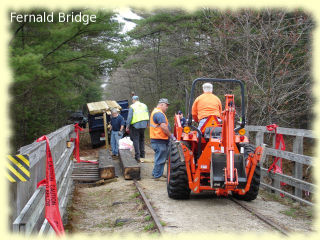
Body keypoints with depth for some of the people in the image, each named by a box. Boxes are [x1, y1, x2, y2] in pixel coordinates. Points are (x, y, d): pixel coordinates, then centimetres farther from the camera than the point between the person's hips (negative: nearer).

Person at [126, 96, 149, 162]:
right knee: (141, 139, 17)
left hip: (135, 125, -5)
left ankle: (137, 156, -7)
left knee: (136, 140, -2)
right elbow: (147, 116, 13)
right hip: (143, 125, 5)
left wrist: (127, 126, -6)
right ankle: (142, 154, 19)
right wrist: (147, 124, 23)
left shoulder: (132, 107, -5)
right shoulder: (144, 106, 11)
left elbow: (129, 117, -9)